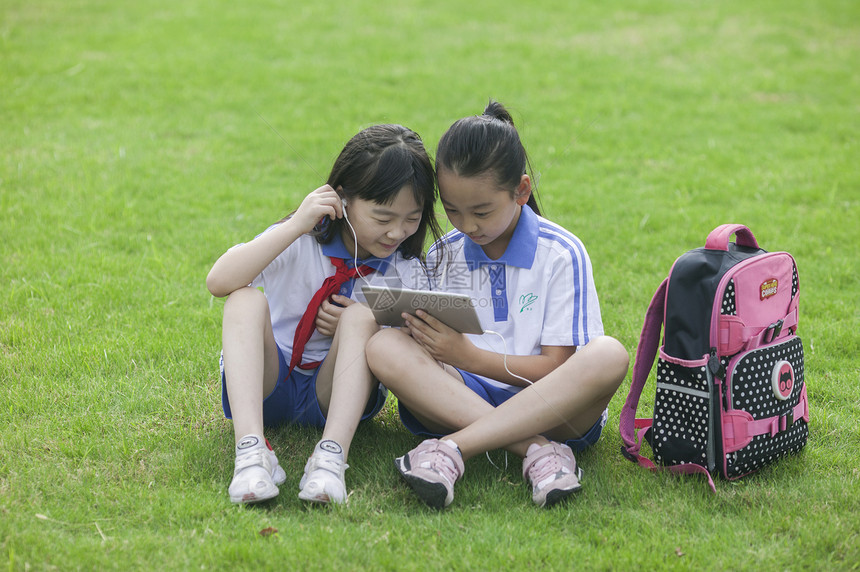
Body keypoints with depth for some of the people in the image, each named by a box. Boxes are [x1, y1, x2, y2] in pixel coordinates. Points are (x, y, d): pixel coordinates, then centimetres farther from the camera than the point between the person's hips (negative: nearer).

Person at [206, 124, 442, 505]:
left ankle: (331, 456, -41)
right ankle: (251, 449, -44)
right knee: (246, 300, -28)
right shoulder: (303, 242, -11)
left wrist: (357, 327, -21)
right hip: (268, 384, 0)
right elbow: (219, 281, -25)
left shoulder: (408, 272, -4)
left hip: (335, 391, 1)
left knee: (362, 316, -27)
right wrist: (295, 226, -29)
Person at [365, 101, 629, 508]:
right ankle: (538, 452, -37)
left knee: (608, 356, -33)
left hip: (548, 406, -2)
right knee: (384, 347, -25)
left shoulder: (561, 255, -1)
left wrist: (468, 356, -16)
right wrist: (424, 338, -14)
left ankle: (452, 447, -37)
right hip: (461, 399, 2)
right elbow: (431, 350, 10)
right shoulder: (442, 257, 10)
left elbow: (556, 367, -6)